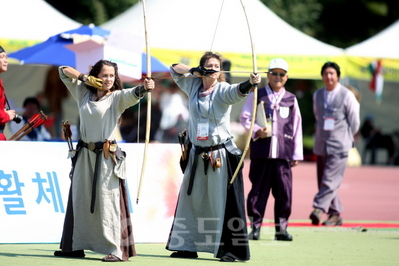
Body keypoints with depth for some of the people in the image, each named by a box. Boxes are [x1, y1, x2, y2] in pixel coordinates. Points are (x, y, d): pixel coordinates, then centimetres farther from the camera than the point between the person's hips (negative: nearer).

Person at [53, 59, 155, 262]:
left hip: (107, 156, -6)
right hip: (84, 154, 6)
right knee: (79, 200, 12)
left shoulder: (117, 97, -3)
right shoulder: (84, 93, 10)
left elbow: (132, 94, -24)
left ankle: (117, 249, -14)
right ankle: (75, 245, 23)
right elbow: (64, 71, 16)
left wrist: (144, 88, -46)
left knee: (108, 201, -11)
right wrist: (84, 78, -1)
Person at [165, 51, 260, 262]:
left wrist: (250, 83, -53)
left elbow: (238, 91, -30)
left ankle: (230, 248, -9)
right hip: (197, 154, 6)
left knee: (224, 201, -9)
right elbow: (174, 70, 13)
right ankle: (187, 246, 23)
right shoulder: (192, 85, 5)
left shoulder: (223, 90, -11)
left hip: (221, 155, -6)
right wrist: (194, 71, -6)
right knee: (190, 199, 12)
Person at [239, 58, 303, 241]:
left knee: (284, 191, -1)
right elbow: (244, 118, 9)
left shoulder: (291, 100, 13)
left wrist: (297, 154, 9)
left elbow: (297, 127, 13)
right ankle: (255, 226, 5)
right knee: (258, 189, -1)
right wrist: (256, 130, -10)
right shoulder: (256, 96, 9)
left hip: (283, 152, 1)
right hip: (261, 151, -1)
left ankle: (281, 228, 6)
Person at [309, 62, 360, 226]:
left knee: (330, 179, -16)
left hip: (339, 145, -5)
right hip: (321, 144, 5)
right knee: (322, 181, 5)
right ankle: (335, 214, 12)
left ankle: (319, 209, -24)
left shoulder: (347, 95, -3)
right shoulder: (317, 95, 11)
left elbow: (354, 121, 3)